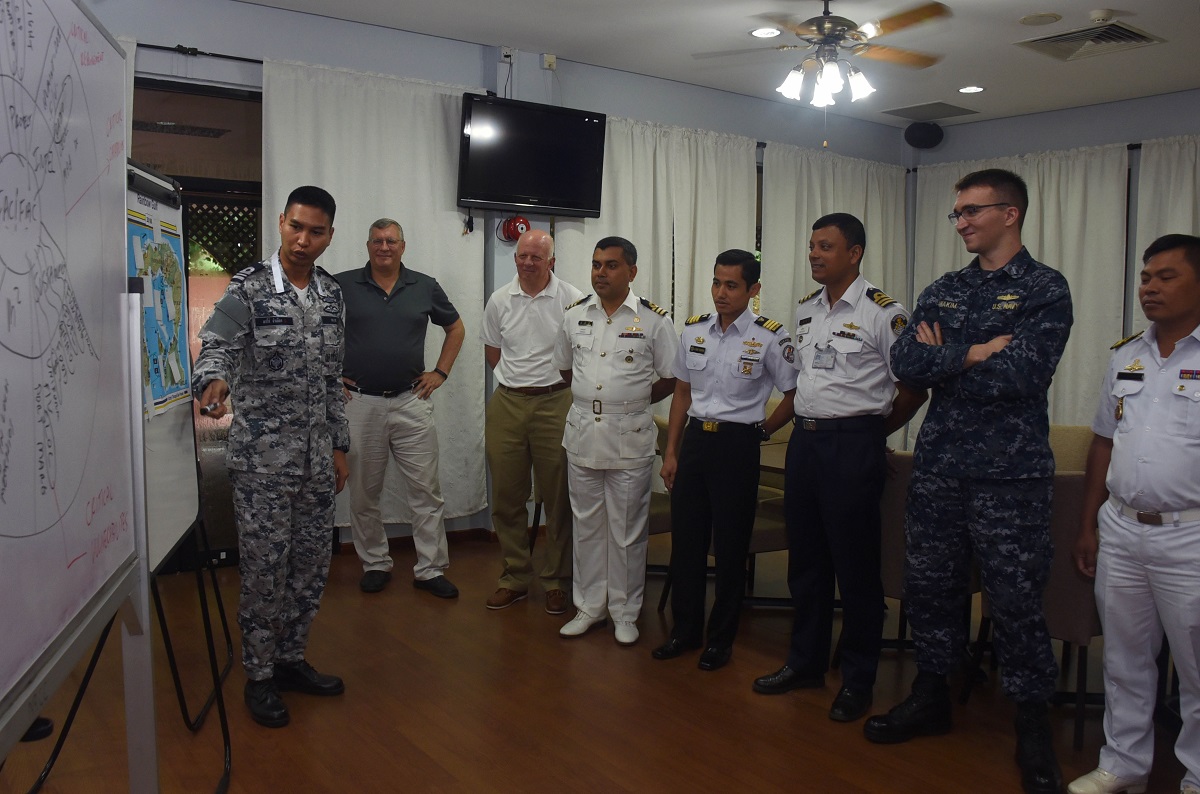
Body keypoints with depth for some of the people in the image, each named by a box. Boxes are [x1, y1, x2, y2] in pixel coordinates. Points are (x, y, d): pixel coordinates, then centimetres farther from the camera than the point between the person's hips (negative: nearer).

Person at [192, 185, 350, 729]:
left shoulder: (332, 294, 8)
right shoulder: (248, 289, -8)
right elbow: (215, 348, -22)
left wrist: (339, 445, 13)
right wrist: (212, 383, -45)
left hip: (316, 457, 5)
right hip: (262, 458, -5)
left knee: (312, 566, 12)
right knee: (264, 568, 2)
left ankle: (290, 659, 30)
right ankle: (259, 675, 19)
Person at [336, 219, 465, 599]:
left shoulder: (425, 287, 4)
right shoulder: (342, 286, 0)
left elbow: (456, 328, 16)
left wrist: (440, 372, 7)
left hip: (411, 401, 1)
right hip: (360, 403, 0)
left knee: (426, 489, 2)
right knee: (363, 493, 9)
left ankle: (430, 569, 13)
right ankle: (375, 564, 26)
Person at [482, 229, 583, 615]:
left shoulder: (572, 300, -5)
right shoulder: (500, 300, 7)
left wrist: (551, 380, 3)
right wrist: (517, 379, 13)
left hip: (555, 403, -3)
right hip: (506, 405, 4)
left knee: (558, 498, 3)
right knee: (506, 496, 8)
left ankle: (556, 580, 17)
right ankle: (515, 576, 23)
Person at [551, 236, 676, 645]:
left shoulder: (653, 319, -5)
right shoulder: (575, 315, 6)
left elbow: (671, 377, 1)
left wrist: (635, 400, 2)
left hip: (629, 438, -3)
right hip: (581, 433, 4)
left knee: (627, 530, 6)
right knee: (586, 525, 13)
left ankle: (625, 612, 21)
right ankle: (589, 606, 27)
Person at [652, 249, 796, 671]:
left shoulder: (770, 337, -9)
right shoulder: (693, 330, 5)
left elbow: (795, 396, -1)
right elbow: (682, 394, 12)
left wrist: (760, 430, 0)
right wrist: (670, 452, 10)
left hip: (737, 445, -4)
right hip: (694, 440, 5)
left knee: (730, 545, 5)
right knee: (685, 538, 10)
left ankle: (721, 637, 22)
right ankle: (685, 629, 26)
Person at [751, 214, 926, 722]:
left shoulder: (883, 312, -9)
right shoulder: (805, 311, 12)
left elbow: (912, 388, -6)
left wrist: (871, 431, 1)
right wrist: (808, 423, 13)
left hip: (854, 446, -7)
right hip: (804, 439, 7)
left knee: (855, 567, 3)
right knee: (805, 560, 15)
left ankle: (858, 680, 18)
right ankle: (806, 662, 30)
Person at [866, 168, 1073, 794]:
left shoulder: (1044, 289, -5)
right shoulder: (943, 291, 11)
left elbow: (1022, 374, -19)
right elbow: (904, 362, -3)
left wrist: (943, 359, -8)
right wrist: (976, 353, -13)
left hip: (1010, 472, -5)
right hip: (938, 464, 5)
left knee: (1015, 601, 3)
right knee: (928, 585, 14)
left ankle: (1032, 725, 22)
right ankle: (931, 697, 33)